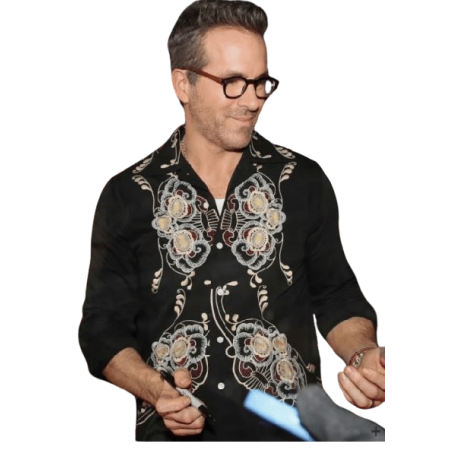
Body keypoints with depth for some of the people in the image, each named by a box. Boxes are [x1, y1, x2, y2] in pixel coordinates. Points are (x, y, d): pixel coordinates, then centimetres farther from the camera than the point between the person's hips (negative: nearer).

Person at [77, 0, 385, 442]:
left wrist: (362, 355, -15)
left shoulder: (304, 181, 0)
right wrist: (153, 387, -18)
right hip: (174, 431, -1)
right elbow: (103, 328, 0)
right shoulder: (126, 197, -3)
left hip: (293, 427, 1)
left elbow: (336, 296, 5)